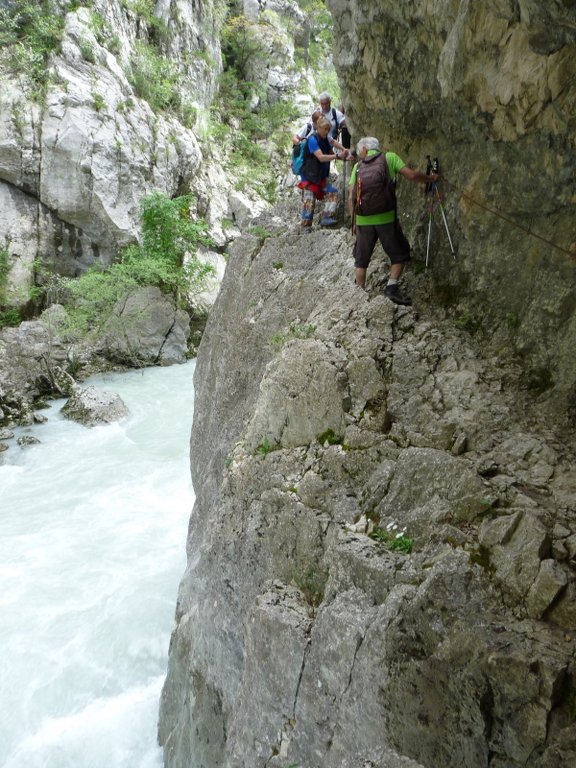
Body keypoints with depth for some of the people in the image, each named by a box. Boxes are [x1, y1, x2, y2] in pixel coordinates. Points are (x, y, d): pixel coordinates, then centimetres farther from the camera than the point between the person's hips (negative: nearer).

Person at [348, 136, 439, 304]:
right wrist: (431, 178, 14)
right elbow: (411, 175, -2)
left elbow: (351, 197, 5)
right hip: (386, 218, -2)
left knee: (361, 260, 15)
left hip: (363, 220, 3)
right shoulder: (389, 157, 7)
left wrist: (354, 221, 11)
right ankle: (392, 287, -2)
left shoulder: (358, 166, 12)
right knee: (400, 254, 12)